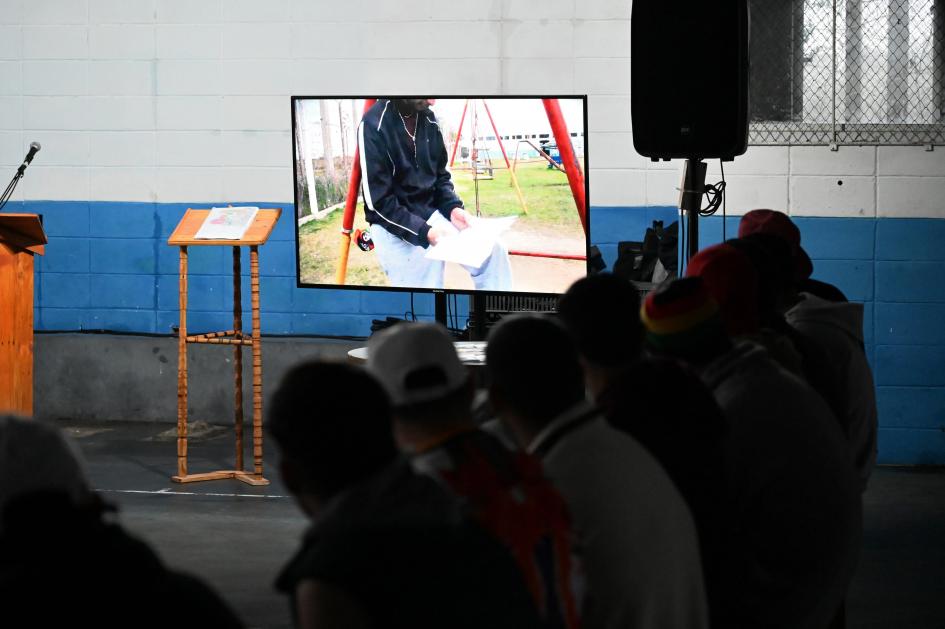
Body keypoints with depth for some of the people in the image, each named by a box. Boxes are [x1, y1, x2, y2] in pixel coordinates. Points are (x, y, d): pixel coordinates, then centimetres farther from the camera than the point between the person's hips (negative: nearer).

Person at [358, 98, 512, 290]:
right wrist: (424, 232, -25)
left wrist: (453, 209, -6)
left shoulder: (427, 118, 3)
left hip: (432, 214, 6)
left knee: (492, 250, -12)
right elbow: (379, 202, -19)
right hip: (394, 227, -6)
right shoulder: (374, 126, -18)